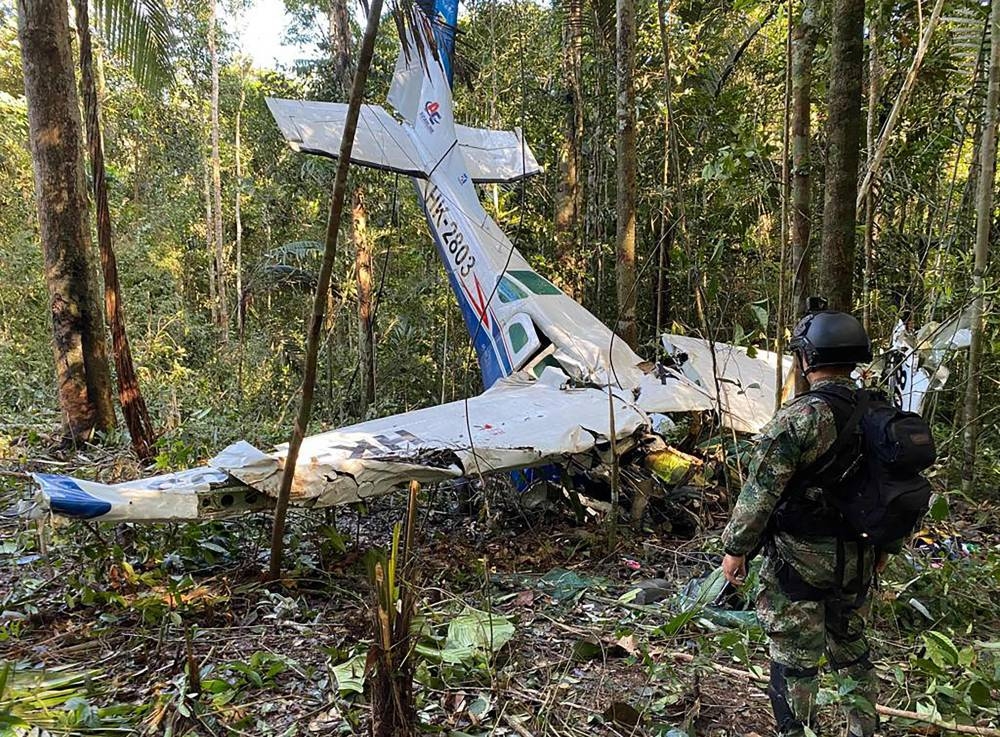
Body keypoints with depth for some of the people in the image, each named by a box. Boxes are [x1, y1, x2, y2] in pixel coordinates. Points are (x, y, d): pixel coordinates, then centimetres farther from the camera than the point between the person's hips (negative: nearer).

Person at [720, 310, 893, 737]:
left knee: (794, 661, 5)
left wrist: (735, 548, -10)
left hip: (800, 559, -7)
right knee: (852, 648, 23)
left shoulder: (800, 417, -20)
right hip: (858, 559, 7)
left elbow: (761, 491, -20)